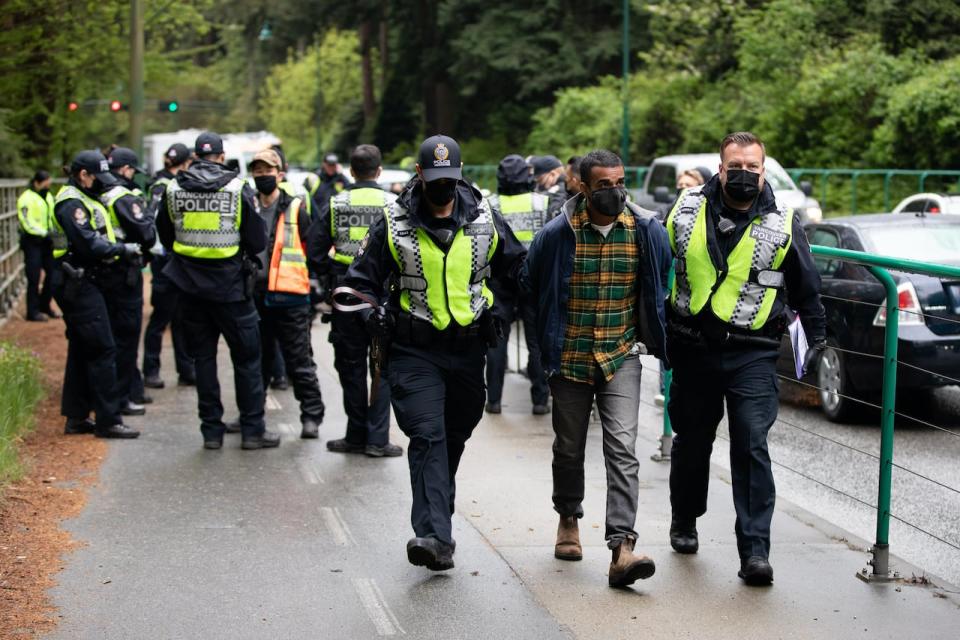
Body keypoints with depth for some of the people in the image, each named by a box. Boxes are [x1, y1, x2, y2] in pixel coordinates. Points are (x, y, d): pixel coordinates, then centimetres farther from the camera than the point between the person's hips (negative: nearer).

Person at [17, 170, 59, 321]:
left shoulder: (48, 196, 13)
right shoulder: (26, 199, -11)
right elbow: (27, 223, -17)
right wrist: (45, 233, -25)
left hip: (46, 241, 7)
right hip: (32, 242, -7)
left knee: (53, 273, 9)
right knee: (34, 278, -5)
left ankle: (45, 306, 23)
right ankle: (33, 312, 1)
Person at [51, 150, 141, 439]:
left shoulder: (85, 200, 18)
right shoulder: (71, 203, -15)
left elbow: (98, 238, 19)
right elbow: (88, 244, -23)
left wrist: (123, 249, 4)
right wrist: (123, 250, -15)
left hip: (86, 283, 11)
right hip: (79, 284, -11)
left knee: (81, 350, 14)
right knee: (103, 350, -10)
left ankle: (76, 417, 20)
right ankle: (108, 420, -7)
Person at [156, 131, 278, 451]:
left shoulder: (173, 189, 0)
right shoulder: (238, 188, -10)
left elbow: (165, 238, 11)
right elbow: (257, 242, -8)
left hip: (190, 285, 3)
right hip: (230, 286, -3)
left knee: (203, 357, 10)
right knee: (246, 356, 7)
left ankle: (211, 430, 12)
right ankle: (252, 429, 9)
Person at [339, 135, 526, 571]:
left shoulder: (485, 219, 3)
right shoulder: (394, 225, -3)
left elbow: (517, 270, 17)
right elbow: (361, 280, 5)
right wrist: (374, 317, -10)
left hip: (468, 349, 3)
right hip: (416, 351, -3)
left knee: (454, 437, 14)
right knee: (428, 437, -15)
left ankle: (436, 519, 34)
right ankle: (435, 536, -22)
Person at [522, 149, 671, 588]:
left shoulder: (646, 231, -4)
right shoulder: (558, 233, -8)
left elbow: (661, 287, 13)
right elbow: (531, 285, 9)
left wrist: (651, 335, 14)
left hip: (621, 357, 0)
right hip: (569, 357, 1)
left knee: (622, 450, -14)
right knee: (569, 448, 15)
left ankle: (621, 548, -20)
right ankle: (568, 519, 41)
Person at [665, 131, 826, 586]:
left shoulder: (782, 224, 0)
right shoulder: (687, 210, 3)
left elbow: (805, 288, 11)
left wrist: (817, 339, 11)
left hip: (752, 355, -2)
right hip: (692, 350, 2)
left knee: (752, 447, -12)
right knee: (691, 442, 15)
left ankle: (755, 551, -13)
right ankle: (684, 522, 38)